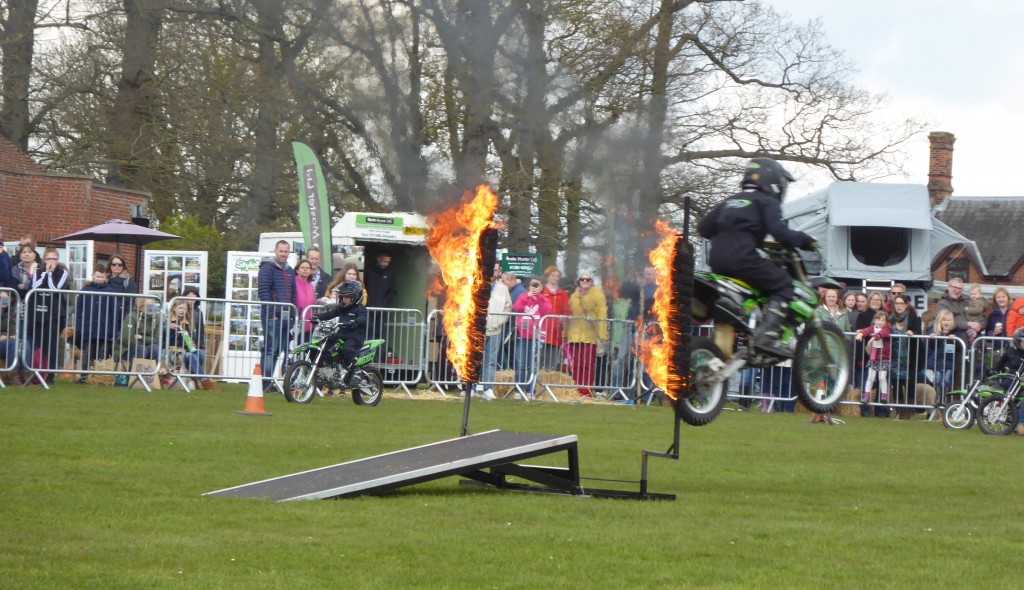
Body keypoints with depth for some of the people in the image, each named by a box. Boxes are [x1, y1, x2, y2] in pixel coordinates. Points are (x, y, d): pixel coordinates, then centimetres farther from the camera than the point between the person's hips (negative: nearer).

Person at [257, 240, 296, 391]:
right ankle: (266, 383, -14)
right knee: (271, 349, -12)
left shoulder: (289, 271, 20)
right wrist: (271, 313, -16)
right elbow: (263, 291, -11)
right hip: (272, 317, -7)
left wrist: (292, 314, 13)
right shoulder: (267, 268, -3)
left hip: (286, 317, 7)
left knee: (278, 351, 6)